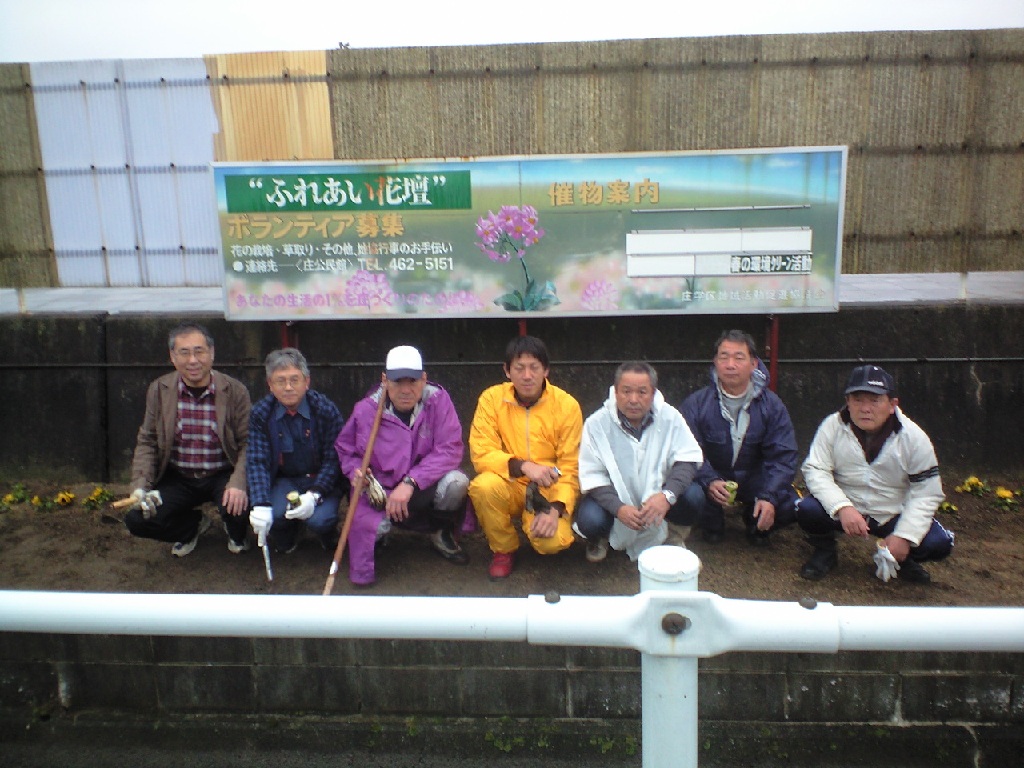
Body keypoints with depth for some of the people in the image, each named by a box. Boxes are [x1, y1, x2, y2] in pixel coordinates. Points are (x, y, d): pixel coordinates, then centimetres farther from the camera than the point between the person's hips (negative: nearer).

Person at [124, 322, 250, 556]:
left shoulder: (235, 391, -9)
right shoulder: (158, 390, -2)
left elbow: (248, 443, -11)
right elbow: (146, 442, 3)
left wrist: (238, 484, -28)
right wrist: (140, 486, -12)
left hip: (222, 476, -2)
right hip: (177, 479, 3)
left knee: (239, 507, -31)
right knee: (136, 519, -17)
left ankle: (237, 534, 10)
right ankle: (194, 524, 16)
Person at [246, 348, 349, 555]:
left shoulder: (326, 410, -13)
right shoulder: (260, 414, -8)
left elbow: (334, 460, -13)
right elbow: (256, 462, -12)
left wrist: (314, 495, -28)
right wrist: (261, 505, -28)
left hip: (322, 481, -2)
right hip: (285, 480, 2)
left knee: (318, 520, -29)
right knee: (274, 514, -28)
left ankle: (329, 539, 13)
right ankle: (285, 542, 12)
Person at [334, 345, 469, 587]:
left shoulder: (438, 400, -14)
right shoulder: (365, 409, -9)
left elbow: (450, 449, -20)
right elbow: (345, 450, 4)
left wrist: (410, 482, -28)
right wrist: (359, 473, -19)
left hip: (427, 488, 0)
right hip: (382, 490, 1)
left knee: (456, 482, -32)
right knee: (370, 525, -31)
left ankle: (442, 534, 3)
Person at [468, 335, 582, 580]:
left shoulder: (567, 405, -9)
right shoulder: (492, 398, -8)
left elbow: (571, 467, -7)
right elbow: (481, 454, -14)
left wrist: (556, 508, -22)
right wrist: (523, 466, -30)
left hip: (549, 490, -1)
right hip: (509, 486, 1)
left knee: (553, 541, -28)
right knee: (483, 486, -32)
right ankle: (504, 549, -3)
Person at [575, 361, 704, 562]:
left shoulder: (670, 417, -13)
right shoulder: (596, 423, -16)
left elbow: (688, 459, -18)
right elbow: (592, 476, -17)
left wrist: (667, 495, -37)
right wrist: (618, 508, -34)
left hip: (655, 496, 1)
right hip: (613, 498, -1)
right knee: (590, 521, -31)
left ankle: (674, 537, 7)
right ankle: (599, 538, 9)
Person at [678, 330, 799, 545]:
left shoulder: (771, 405, -6)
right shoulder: (696, 404, -10)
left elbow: (783, 457, -10)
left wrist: (769, 497, -25)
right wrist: (710, 481, -36)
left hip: (755, 478, 2)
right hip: (712, 477, -2)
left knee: (791, 506, -22)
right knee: (691, 495, -32)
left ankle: (757, 523, 15)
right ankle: (712, 525, 6)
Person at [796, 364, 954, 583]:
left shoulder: (913, 437, -11)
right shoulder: (833, 426, -13)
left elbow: (927, 493, -8)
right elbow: (815, 470, -17)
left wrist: (904, 536, -19)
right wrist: (842, 507, -34)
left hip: (893, 515, 1)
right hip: (845, 510, -1)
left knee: (939, 543, -22)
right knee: (808, 510, -30)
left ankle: (901, 558, 15)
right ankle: (825, 552, 5)